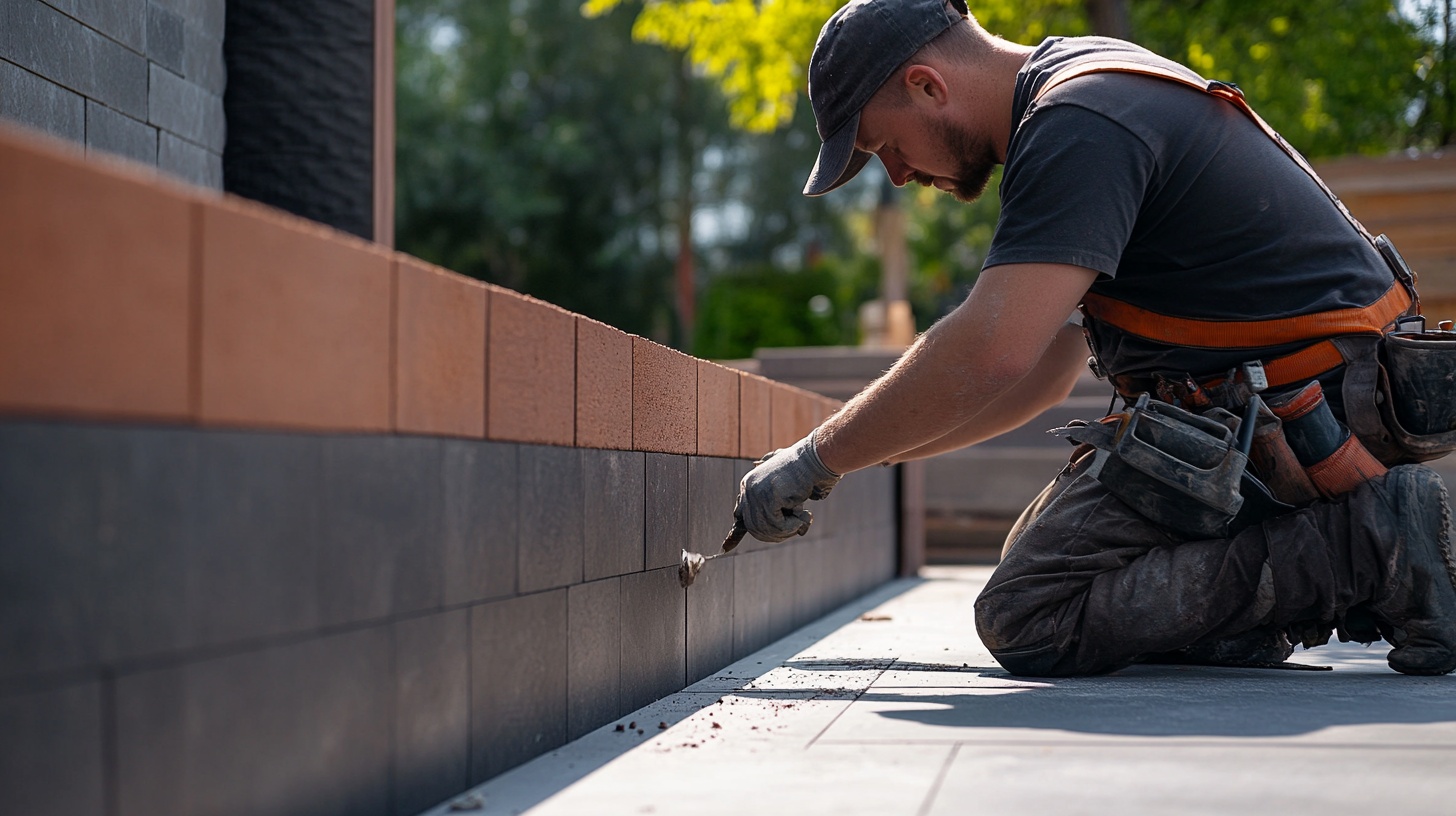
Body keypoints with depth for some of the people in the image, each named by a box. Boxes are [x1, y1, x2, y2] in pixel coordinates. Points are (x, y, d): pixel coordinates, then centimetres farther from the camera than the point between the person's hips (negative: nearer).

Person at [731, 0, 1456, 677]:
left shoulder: (1078, 125, -18)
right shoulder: (1082, 89, 15)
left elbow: (992, 353, -30)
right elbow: (1046, 368, 18)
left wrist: (818, 458, -18)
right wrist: (877, 452, 14)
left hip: (1296, 418, -11)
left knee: (1026, 620, -9)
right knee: (1036, 558, 21)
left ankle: (1360, 547, -12)